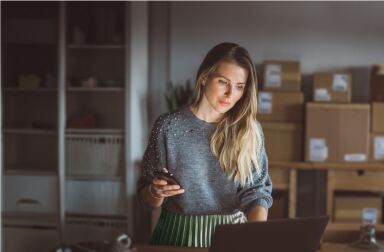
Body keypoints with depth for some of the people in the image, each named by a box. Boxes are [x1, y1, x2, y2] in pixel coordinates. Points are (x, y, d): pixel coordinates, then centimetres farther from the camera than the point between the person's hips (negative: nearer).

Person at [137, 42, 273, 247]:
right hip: (178, 235, 0)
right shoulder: (168, 126, -2)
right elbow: (147, 198, 4)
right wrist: (156, 192, -17)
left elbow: (256, 192, -1)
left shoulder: (250, 131, 2)